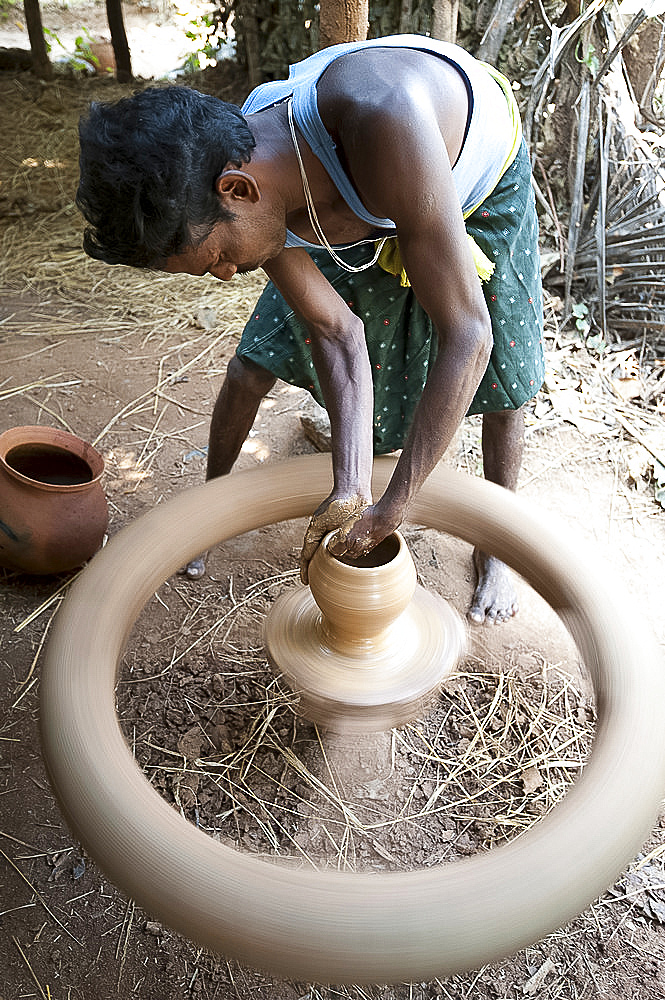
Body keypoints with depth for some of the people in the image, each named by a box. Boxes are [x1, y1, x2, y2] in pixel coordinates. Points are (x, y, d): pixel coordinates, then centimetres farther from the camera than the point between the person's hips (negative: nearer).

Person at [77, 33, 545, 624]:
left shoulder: (381, 123, -49)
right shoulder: (249, 198, -30)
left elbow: (466, 335, -47)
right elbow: (337, 332, -25)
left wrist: (391, 509, -42)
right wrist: (350, 491, -33)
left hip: (481, 174, -2)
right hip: (364, 212, 3)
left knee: (502, 381, -1)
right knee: (257, 360, -1)